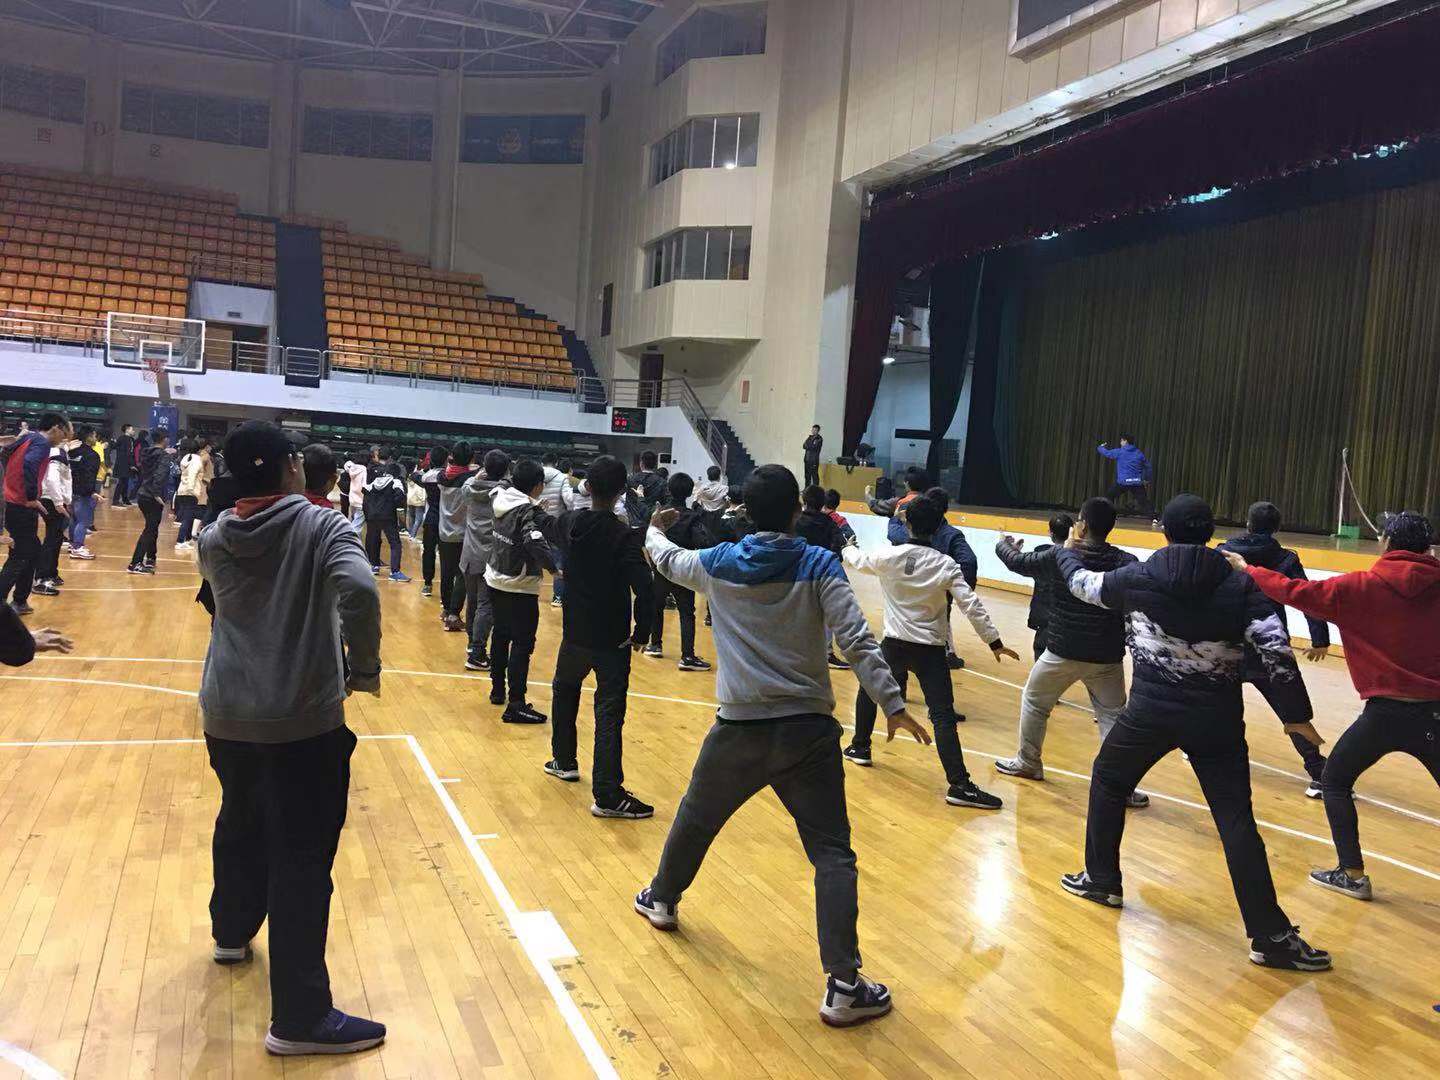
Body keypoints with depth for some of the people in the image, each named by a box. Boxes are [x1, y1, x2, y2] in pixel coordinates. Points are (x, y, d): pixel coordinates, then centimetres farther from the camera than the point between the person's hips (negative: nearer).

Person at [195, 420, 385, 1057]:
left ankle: (232, 933, 52)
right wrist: (365, 668, -16)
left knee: (239, 823, 28)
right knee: (302, 858, -1)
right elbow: (359, 590, -28)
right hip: (304, 719, -6)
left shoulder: (213, 540, 4)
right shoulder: (322, 527, -10)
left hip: (227, 713, 6)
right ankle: (300, 1018, 5)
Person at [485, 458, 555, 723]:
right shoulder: (529, 511, -20)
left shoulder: (502, 499, 1)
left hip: (495, 581, 8)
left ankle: (498, 689, 36)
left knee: (501, 636, 22)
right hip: (520, 589, -8)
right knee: (522, 644, -4)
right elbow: (534, 542, -36)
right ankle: (515, 705, -6)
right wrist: (554, 567, -29)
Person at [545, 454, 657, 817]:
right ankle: (607, 795, -4)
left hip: (575, 633, 5)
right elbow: (644, 591, -26)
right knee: (609, 712, -2)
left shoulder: (567, 522, -4)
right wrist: (641, 633, -12)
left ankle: (564, 761, 40)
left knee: (564, 690, 28)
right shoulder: (624, 537, -18)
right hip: (612, 640, -4)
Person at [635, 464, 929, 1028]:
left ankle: (661, 900, 51)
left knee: (696, 816, 27)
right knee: (832, 854, 1)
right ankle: (844, 986, -4)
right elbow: (857, 642, -14)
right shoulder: (820, 565, -5)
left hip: (739, 728, 3)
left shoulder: (718, 564, 3)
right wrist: (893, 704, -12)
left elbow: (667, 560, 25)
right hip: (808, 729, -2)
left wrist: (653, 532, 46)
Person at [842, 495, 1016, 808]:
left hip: (895, 644, 1)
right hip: (931, 649, -1)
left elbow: (858, 561, 15)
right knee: (943, 716, -7)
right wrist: (995, 642, -2)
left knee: (868, 689, 28)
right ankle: (959, 785, -15)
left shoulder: (889, 556, -5)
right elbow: (971, 605, -9)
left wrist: (847, 548, 38)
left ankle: (859, 748, 40)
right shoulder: (946, 565, -6)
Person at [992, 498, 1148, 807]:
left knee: (1034, 702, 21)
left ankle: (1028, 763, 31)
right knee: (1113, 716, 7)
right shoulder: (1126, 562, -8)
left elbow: (1018, 562, 6)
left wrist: (1004, 544, 25)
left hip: (1062, 652, -1)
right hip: (1107, 657, 1)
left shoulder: (1059, 555, -9)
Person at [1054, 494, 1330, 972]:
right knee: (1236, 820, 2)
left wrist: (1064, 552, 37)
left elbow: (1083, 584, 16)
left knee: (1108, 781, 24)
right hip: (1217, 718, 0)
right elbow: (1276, 648, -10)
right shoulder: (1240, 584, -3)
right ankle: (1272, 936, 1)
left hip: (1152, 710, 0)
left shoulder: (1139, 577, -2)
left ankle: (1101, 880, 33)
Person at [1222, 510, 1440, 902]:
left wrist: (1248, 570, 9)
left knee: (1335, 783, 18)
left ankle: (1353, 874, 17)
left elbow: (1299, 593, -2)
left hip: (1387, 712, -2)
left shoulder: (1363, 586, -7)